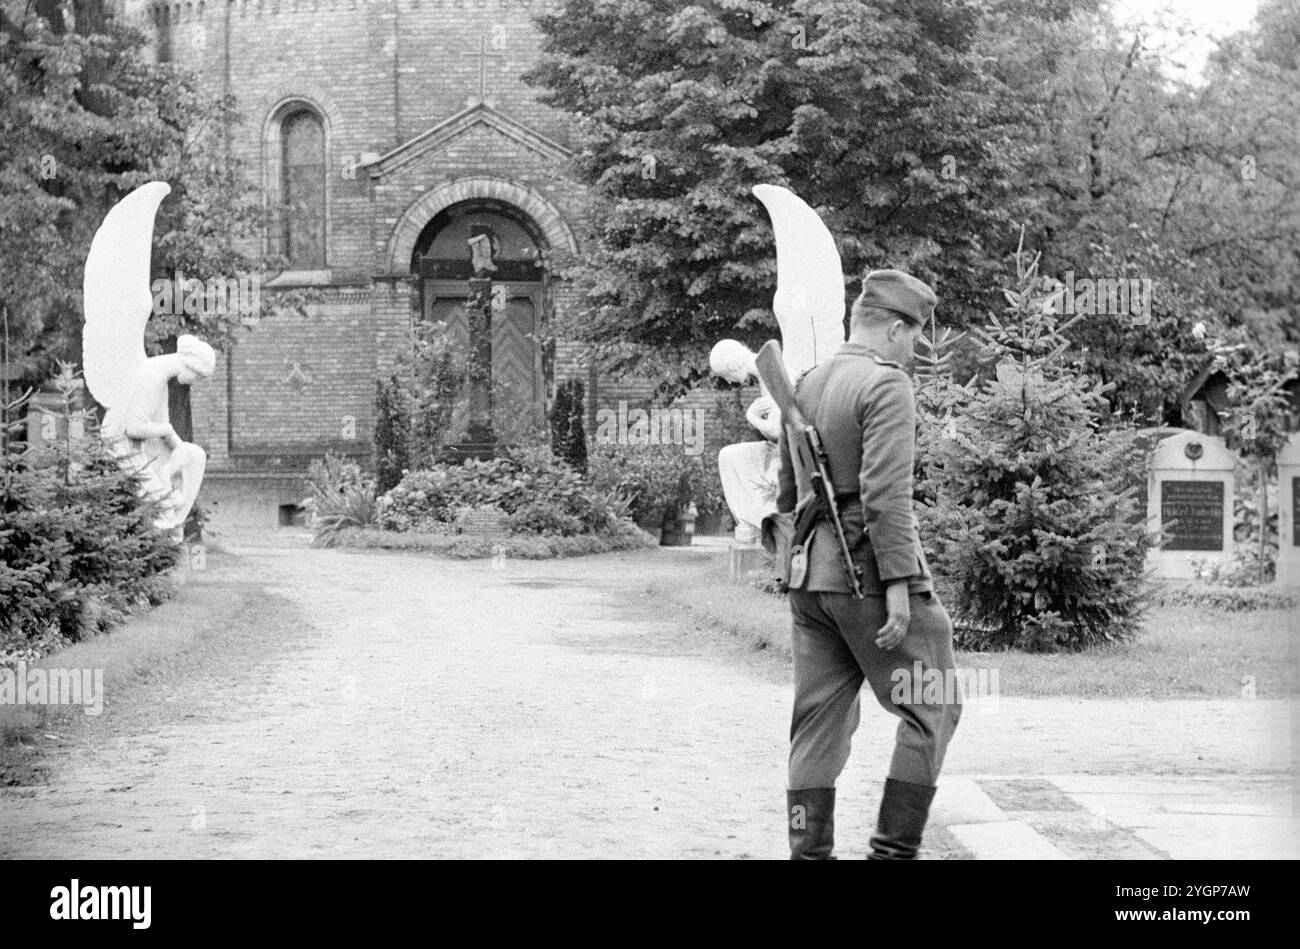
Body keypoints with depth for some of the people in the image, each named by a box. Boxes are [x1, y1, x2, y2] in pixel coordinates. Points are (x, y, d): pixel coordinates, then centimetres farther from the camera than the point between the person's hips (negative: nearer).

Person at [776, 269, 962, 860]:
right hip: (871, 572, -8)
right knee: (932, 707, 2)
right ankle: (894, 849, -1)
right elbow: (886, 493, -20)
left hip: (811, 577, 8)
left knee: (820, 721, 8)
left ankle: (808, 853, 7)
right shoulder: (887, 385, -11)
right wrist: (899, 583, -20)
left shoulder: (805, 387, 14)